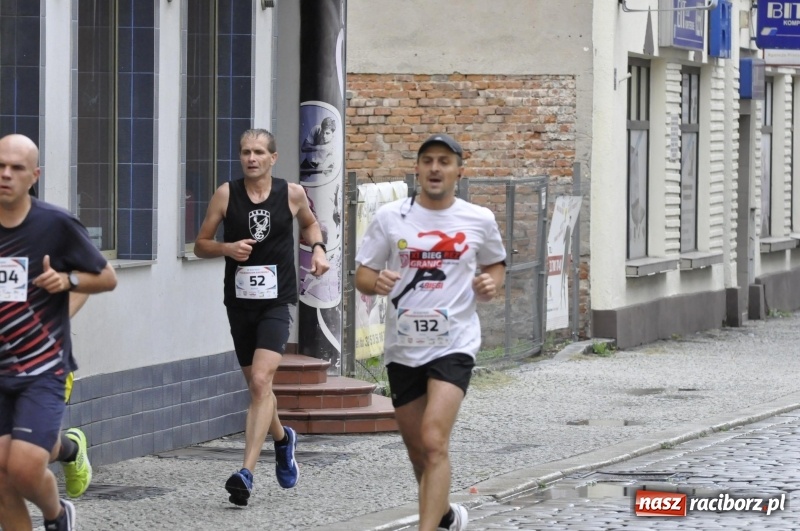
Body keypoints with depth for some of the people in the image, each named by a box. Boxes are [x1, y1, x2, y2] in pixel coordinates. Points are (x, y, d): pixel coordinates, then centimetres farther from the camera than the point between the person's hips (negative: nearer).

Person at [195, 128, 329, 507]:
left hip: (276, 302, -2)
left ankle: (246, 473, -24)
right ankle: (282, 439, 46)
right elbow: (200, 245, 5)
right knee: (255, 385, 15)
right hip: (239, 301, 3)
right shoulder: (226, 195, -1)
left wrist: (317, 247, 2)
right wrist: (227, 248, -15)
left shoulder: (292, 194, 0)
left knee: (261, 382, -18)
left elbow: (309, 222, 22)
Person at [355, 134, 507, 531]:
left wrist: (491, 283, -4)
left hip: (454, 345, -2)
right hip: (402, 348, 2)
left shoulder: (479, 220, 1)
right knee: (417, 451, 12)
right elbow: (362, 276, 4)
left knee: (434, 443, -19)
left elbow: (495, 265, 19)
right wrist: (377, 282, -18)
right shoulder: (389, 217, 1)